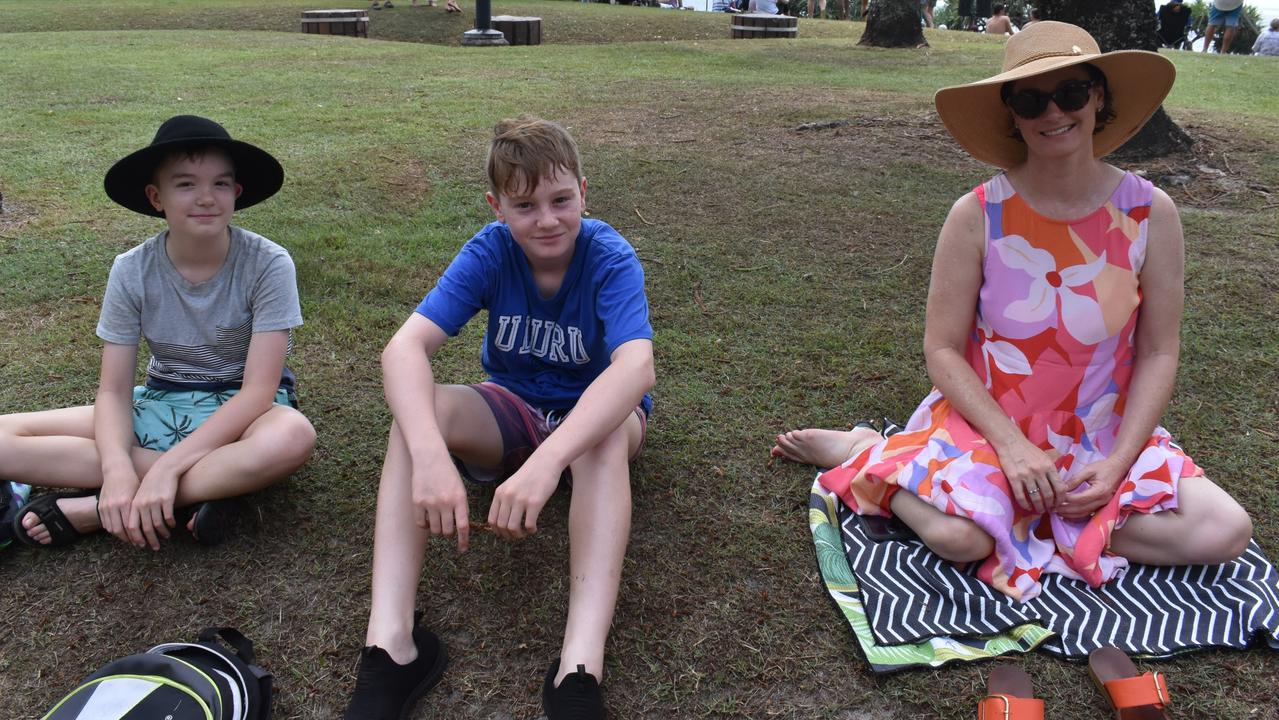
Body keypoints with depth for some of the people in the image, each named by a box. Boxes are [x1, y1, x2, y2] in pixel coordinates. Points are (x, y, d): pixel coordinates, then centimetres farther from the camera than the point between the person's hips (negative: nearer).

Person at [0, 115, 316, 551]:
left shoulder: (268, 265, -18)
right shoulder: (132, 271, -8)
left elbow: (258, 390, -21)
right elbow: (114, 390, -8)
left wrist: (167, 468, -30)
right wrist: (117, 470, -29)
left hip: (241, 410, -3)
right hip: (159, 406, 3)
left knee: (292, 436, -40)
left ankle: (90, 510, -25)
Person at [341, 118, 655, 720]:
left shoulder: (610, 258, -23)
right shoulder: (489, 252, -17)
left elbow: (636, 367, -42)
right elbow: (405, 347, -30)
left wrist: (545, 463, -57)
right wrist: (430, 455, -49)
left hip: (595, 417, -2)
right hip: (511, 411, 2)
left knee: (609, 433, -39)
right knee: (419, 407, -28)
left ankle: (580, 670, -48)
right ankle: (390, 643, -34)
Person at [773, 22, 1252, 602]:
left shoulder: (1150, 213, -6)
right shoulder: (977, 215, -11)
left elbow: (1157, 353, -2)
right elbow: (942, 349, -9)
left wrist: (1118, 464, -13)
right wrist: (1012, 447, -19)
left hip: (1104, 439, 4)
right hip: (986, 424, -3)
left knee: (1224, 532, -17)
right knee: (958, 537, -31)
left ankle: (1017, 511, -7)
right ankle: (865, 451, 0)